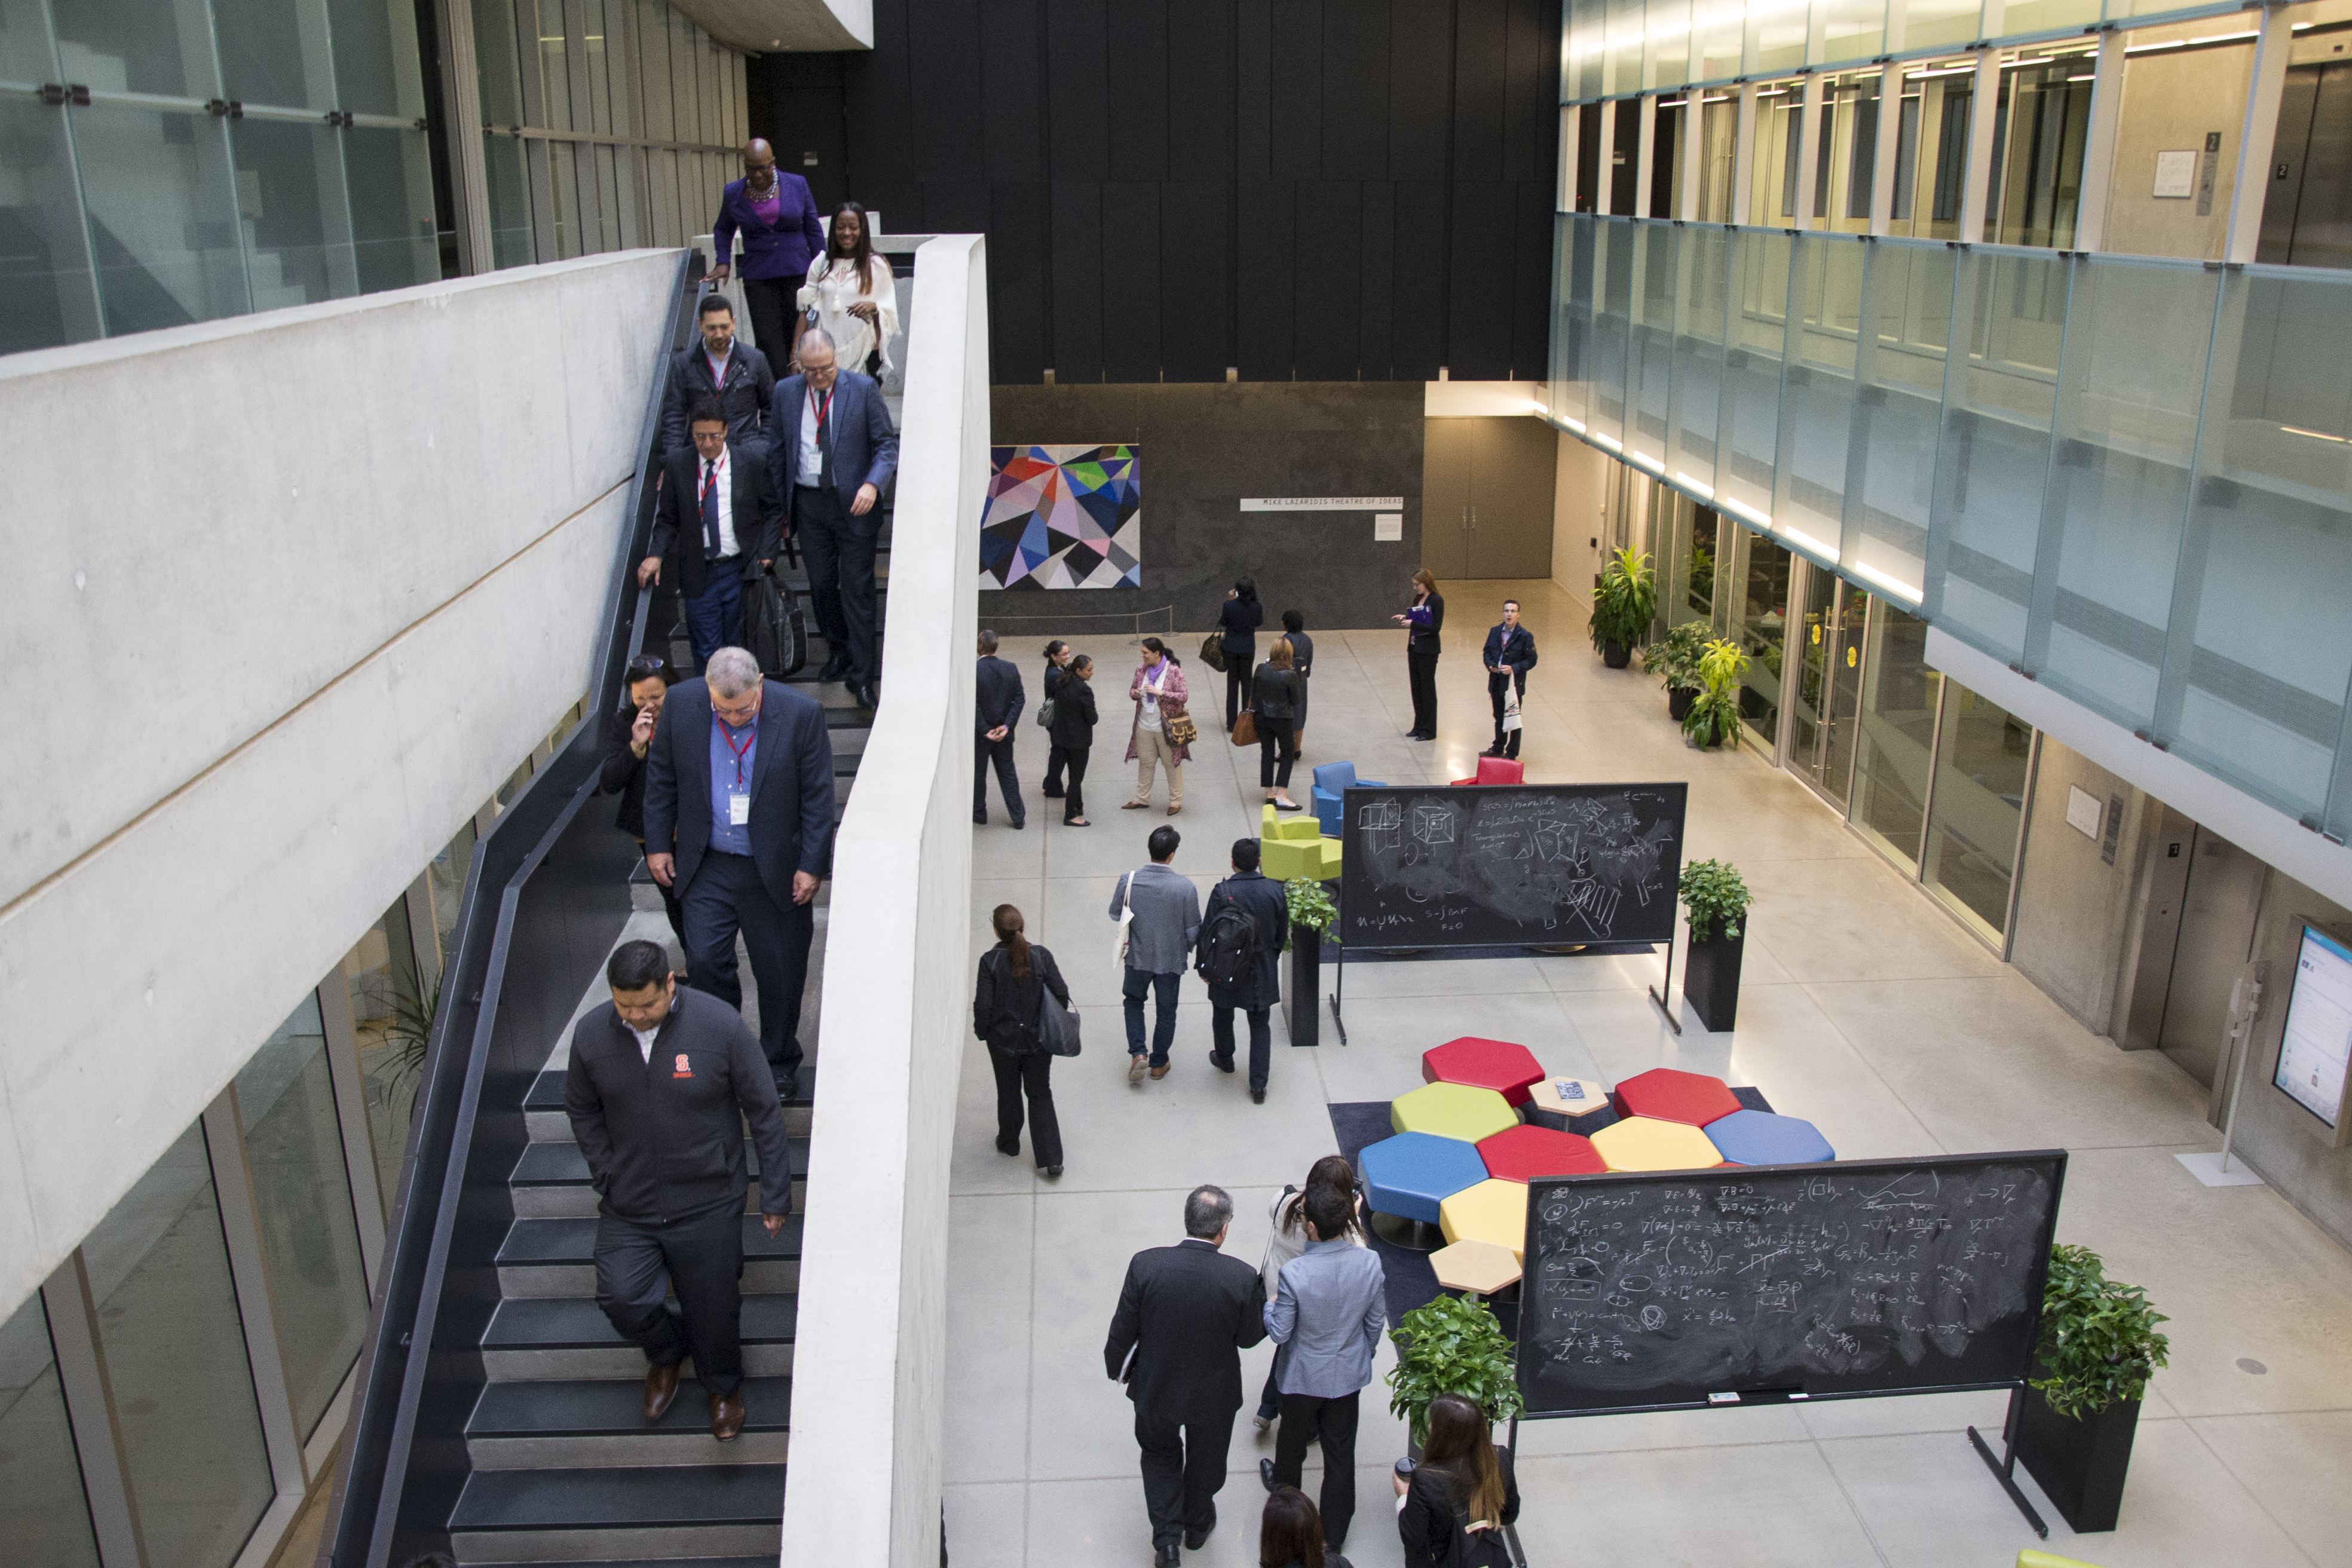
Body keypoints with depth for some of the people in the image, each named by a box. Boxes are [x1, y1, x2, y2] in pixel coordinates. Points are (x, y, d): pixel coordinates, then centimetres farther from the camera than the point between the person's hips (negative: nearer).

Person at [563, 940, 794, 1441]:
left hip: (708, 1207, -2)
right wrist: (607, 1177, 2)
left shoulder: (720, 1027, -17)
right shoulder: (592, 1034, -8)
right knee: (621, 1298, -9)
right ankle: (666, 1353, 27)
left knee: (714, 1308, 8)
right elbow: (582, 1112, 10)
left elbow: (764, 1112, -8)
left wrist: (776, 1194, -6)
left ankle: (723, 1386, 42)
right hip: (628, 1210, 2)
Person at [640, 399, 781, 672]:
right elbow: (667, 518, 8)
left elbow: (772, 511, 6)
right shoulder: (676, 464, 2)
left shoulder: (752, 461, -1)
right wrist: (657, 554, -8)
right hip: (698, 574, 1)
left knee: (735, 646, 6)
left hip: (740, 568, -1)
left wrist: (765, 554, -4)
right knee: (706, 650, 0)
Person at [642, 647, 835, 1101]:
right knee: (704, 960, -1)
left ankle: (779, 1063, 29)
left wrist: (811, 865, -8)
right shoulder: (681, 703, -9)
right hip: (707, 865, 2)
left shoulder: (800, 713, -16)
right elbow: (661, 778, 4)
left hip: (776, 870, -2)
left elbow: (818, 796, -8)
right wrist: (657, 843, 4)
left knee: (780, 974, 8)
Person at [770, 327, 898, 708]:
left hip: (853, 504, -3)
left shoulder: (863, 389, -6)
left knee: (857, 589, -2)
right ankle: (839, 651, 35)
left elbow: (887, 444, -4)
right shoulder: (785, 392, 3)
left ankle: (861, 676, 4)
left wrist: (872, 484, -21)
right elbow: (777, 451, 9)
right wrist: (779, 506, 7)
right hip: (807, 503, 3)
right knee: (820, 584, 12)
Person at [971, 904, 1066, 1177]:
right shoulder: (1041, 955, -13)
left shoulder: (990, 961, -17)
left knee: (1008, 1093, 21)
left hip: (1003, 1041, -1)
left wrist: (982, 1031, 4)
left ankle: (1009, 1142, 41)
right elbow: (1061, 995, -8)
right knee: (1040, 1095, 12)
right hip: (1038, 1039, 1)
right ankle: (1051, 1159, 6)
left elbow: (983, 1005, -15)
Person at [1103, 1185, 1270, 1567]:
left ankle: (1167, 1536, 26)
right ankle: (1197, 1524, 52)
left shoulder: (1145, 1264, -25)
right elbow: (1249, 1337, -11)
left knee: (1159, 1453, 30)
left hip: (1156, 1390, 0)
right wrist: (1265, 1297, 6)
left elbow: (1123, 1329, -13)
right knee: (1205, 1459, 29)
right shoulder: (1242, 1277, -27)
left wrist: (1117, 1367, 6)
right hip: (1214, 1394, 0)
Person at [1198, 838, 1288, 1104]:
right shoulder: (1275, 891, -10)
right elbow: (1282, 931, 2)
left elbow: (1207, 933, -13)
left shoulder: (1222, 892, -19)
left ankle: (1224, 1060, 47)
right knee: (1260, 1025, 12)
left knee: (1223, 1018, 24)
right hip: (1263, 973, 2)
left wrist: (1204, 967, 1)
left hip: (1226, 969, -2)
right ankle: (1258, 1085, 11)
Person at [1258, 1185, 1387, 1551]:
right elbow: (1376, 1320, -5)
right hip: (1348, 1373, 3)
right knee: (1341, 1451, 20)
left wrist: (1270, 1306, 1)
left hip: (1303, 1376, -3)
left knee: (1293, 1439, 26)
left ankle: (1284, 1489, 55)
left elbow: (1279, 1333, -21)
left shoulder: (1294, 1273, -34)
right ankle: (1336, 1530, 37)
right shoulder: (1370, 1262, -21)